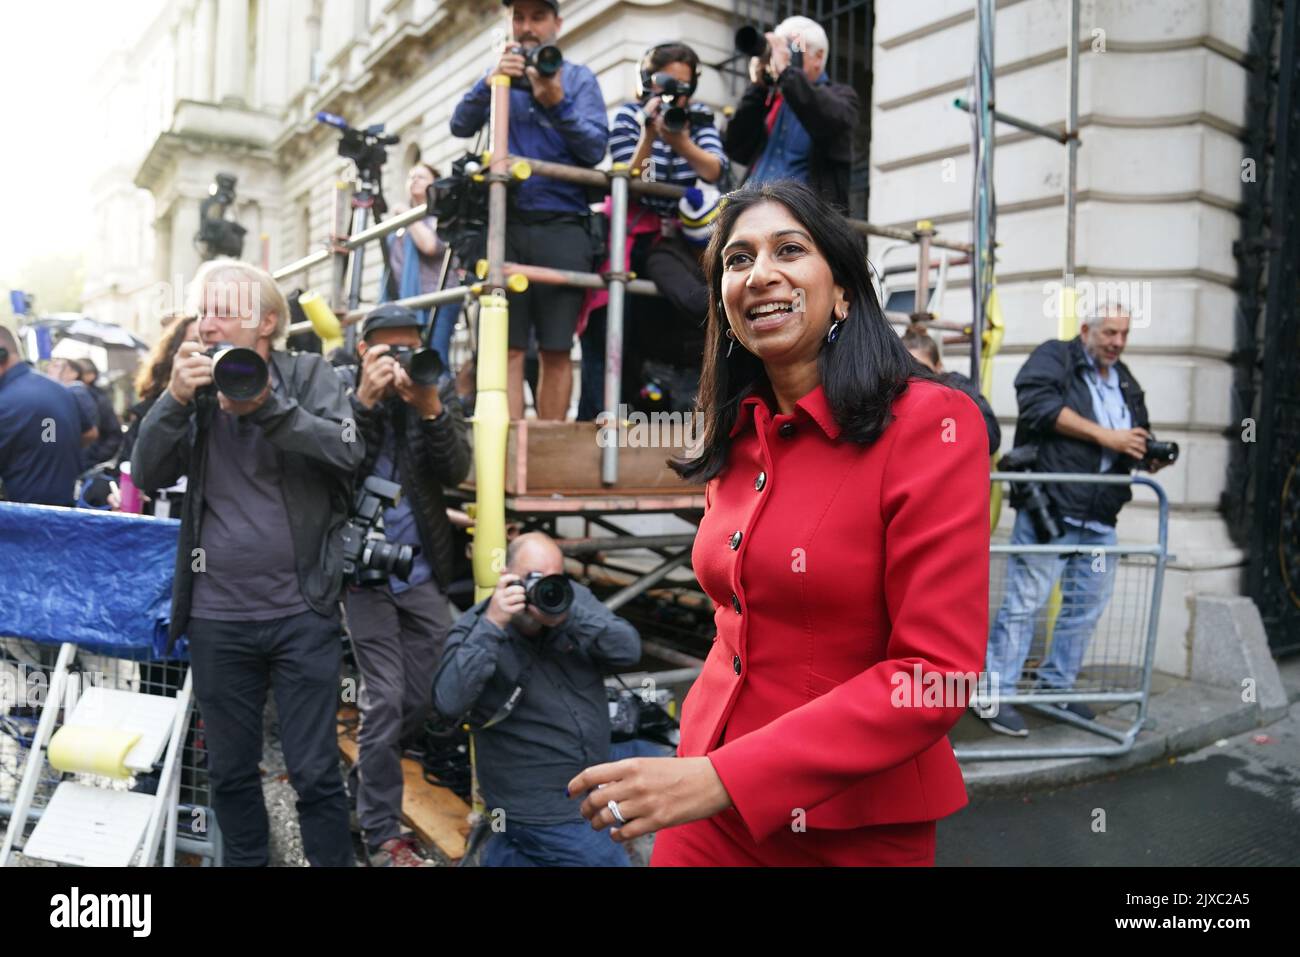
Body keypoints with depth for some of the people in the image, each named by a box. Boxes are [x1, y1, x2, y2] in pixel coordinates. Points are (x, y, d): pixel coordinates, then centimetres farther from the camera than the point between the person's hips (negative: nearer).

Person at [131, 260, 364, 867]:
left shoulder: (310, 374, -2)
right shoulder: (195, 389, 7)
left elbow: (348, 452, -16)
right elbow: (147, 476, -2)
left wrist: (267, 404, -25)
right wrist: (176, 398, -15)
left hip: (302, 612, -3)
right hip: (217, 619, 3)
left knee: (315, 772, 5)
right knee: (230, 769, 17)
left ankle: (333, 861, 23)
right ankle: (243, 860, 37)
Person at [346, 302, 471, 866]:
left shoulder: (439, 390, 3)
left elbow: (457, 471, -9)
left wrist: (430, 409, -23)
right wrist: (365, 398, -24)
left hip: (423, 571, 3)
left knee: (421, 701, 11)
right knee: (385, 700, -3)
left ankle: (366, 786, 39)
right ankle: (382, 835, 13)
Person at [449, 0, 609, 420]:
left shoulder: (579, 78, 10)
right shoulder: (501, 76, 17)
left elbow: (595, 149, -3)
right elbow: (461, 125, 3)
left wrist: (557, 102, -17)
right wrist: (492, 81, -12)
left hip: (561, 227, -1)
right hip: (505, 224, 2)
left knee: (556, 350, -1)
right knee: (507, 347, -6)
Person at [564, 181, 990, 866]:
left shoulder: (930, 424, -16)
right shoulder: (733, 437, 3)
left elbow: (936, 673, -21)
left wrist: (724, 779, -25)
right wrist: (698, 770, 7)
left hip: (851, 829, -5)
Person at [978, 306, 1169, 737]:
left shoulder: (1125, 383, 23)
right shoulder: (1053, 357, 1)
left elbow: (1138, 438, 28)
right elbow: (1040, 404, -17)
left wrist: (1152, 456, 3)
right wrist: (1105, 436, -15)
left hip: (1099, 519, 8)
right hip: (1049, 507, -8)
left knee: (1088, 604, 12)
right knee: (1025, 600, -8)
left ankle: (1055, 687, 26)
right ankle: (994, 693, -1)